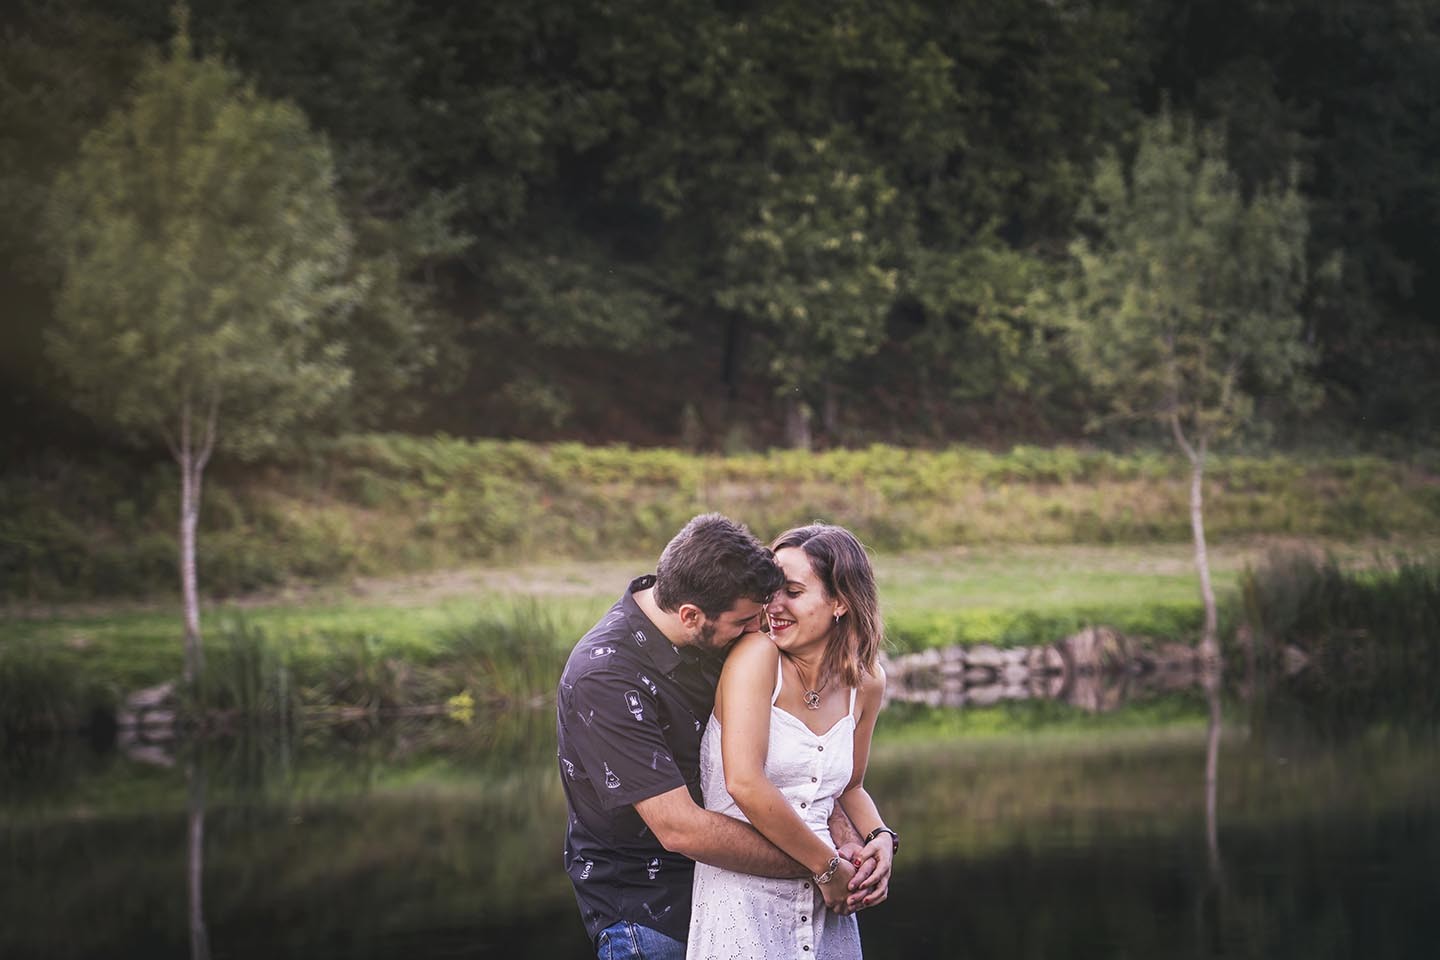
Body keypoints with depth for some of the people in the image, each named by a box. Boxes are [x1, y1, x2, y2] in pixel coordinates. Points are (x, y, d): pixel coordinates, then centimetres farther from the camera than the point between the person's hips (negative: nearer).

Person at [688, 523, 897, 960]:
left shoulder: (866, 683, 5)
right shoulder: (756, 654, -12)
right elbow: (745, 784, -22)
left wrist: (879, 837, 1)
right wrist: (828, 866, -14)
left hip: (825, 906, 6)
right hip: (742, 900, -6)